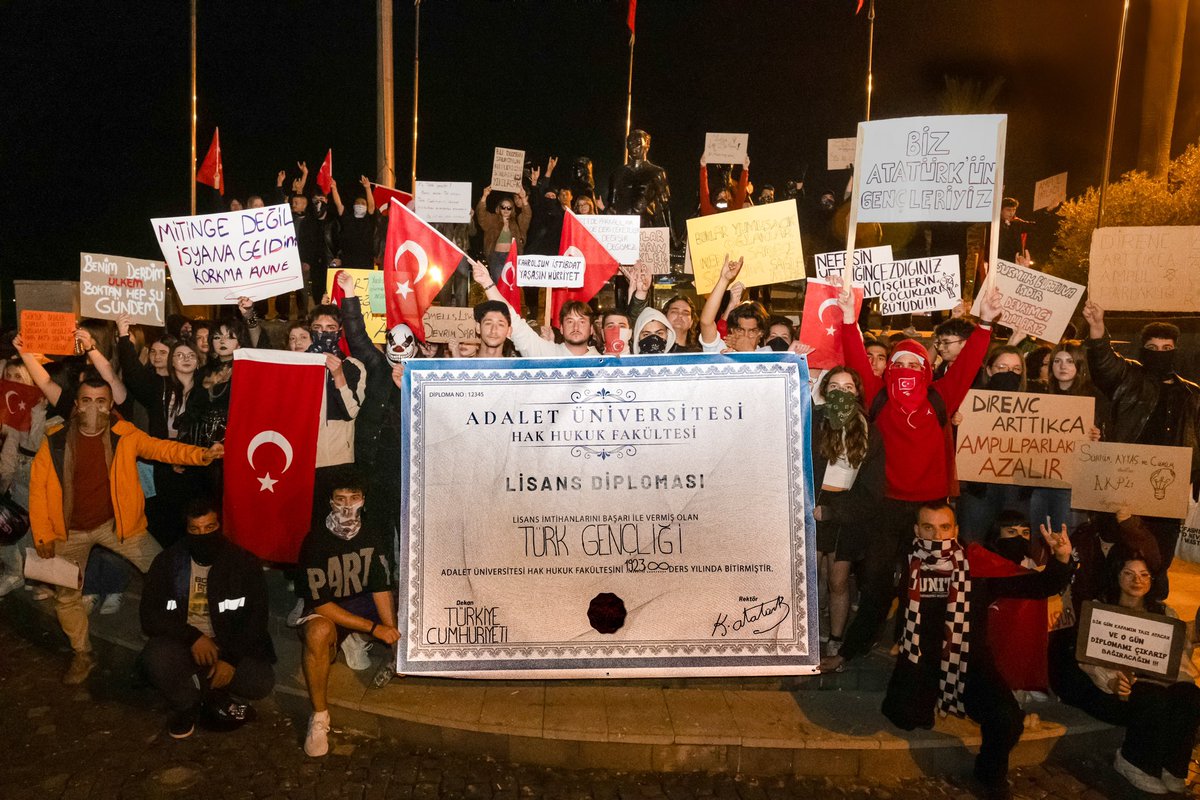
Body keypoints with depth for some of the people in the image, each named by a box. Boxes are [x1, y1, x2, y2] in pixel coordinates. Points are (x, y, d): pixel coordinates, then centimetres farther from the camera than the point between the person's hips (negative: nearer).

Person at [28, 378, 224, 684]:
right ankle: (82, 655, 32)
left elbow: (162, 449, -17)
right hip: (70, 531, 0)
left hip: (115, 524, 0)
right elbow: (38, 489, -5)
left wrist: (201, 454, -37)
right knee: (66, 596, 8)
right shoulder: (55, 442, -11)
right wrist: (43, 535, -7)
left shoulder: (125, 435, -10)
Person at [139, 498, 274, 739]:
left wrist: (231, 659, -18)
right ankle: (188, 704, -1)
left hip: (230, 646, -1)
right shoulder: (168, 562, -1)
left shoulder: (244, 563, -4)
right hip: (182, 644, 1)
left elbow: (255, 620, -5)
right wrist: (192, 637, -21)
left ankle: (203, 694, 4)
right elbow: (150, 616, -6)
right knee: (154, 658, -32)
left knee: (262, 681, -26)